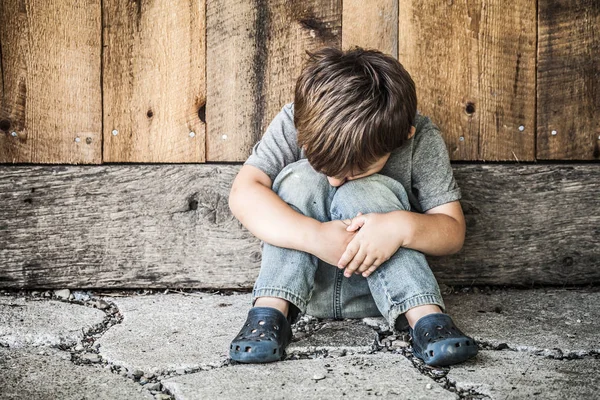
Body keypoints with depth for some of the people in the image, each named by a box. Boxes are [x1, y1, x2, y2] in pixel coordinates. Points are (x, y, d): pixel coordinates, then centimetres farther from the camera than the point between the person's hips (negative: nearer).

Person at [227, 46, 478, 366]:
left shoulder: (422, 140, -16)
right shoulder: (294, 123, -16)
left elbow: (453, 231, -16)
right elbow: (243, 194, -27)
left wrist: (402, 226, -39)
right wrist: (315, 236, -41)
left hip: (378, 291, -1)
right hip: (303, 283, 1)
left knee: (364, 193, -29)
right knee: (300, 178, -25)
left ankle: (425, 317, -33)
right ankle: (270, 312, -30)